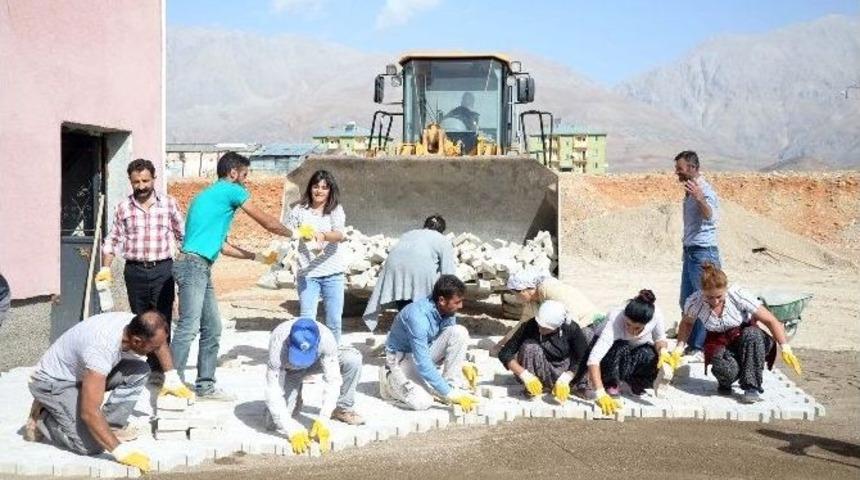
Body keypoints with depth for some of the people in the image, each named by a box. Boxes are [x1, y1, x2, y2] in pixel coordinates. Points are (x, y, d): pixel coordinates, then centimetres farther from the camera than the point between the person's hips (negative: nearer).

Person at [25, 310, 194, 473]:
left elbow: (160, 342, 9)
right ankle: (41, 420, 2)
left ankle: (111, 425, 0)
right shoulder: (102, 350, -40)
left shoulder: (134, 325, -18)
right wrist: (120, 451, -39)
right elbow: (90, 412, -41)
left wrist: (172, 379, 9)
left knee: (139, 370, -12)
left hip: (82, 373, 7)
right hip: (52, 382, -7)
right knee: (91, 445, -21)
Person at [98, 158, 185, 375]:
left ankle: (160, 365, -1)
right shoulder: (124, 207, 6)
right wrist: (105, 268, 1)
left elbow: (182, 236, 6)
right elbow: (112, 240, 10)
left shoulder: (169, 203, 2)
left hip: (162, 269, -2)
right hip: (134, 270, 2)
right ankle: (147, 361, 20)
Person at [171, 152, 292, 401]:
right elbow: (267, 222, 3)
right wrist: (292, 234, 21)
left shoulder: (210, 194, 25)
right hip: (193, 265, -10)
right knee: (189, 327, -12)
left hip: (201, 268, 10)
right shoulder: (232, 190, -3)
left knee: (212, 328, 11)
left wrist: (258, 257, 30)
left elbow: (220, 245, 27)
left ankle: (205, 385, 15)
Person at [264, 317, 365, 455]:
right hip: (288, 370, -1)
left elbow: (332, 380, -32)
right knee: (277, 419, -22)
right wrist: (293, 432, -42)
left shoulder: (326, 337, -37)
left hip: (317, 361, 1)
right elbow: (273, 393, -37)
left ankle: (342, 408, -5)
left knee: (353, 359, -26)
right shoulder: (278, 345, -40)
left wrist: (322, 421, -38)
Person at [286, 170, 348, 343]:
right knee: (306, 319, -4)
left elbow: (340, 235, -17)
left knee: (334, 320, 7)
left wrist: (323, 235, -37)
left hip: (333, 273, 0)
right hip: (307, 273, 0)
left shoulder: (336, 210, 0)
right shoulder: (300, 210, 2)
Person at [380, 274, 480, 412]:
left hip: (425, 350, 6)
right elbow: (423, 364, -35)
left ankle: (452, 386, -10)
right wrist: (449, 395, -33)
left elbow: (454, 340, 10)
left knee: (459, 332, -18)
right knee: (422, 402, -28)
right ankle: (389, 379, 2)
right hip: (402, 356, -6)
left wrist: (463, 364, -7)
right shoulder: (418, 317, -35)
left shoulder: (447, 309, -12)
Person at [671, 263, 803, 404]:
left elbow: (771, 321, -18)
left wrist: (785, 348, -24)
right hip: (719, 343, 0)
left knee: (752, 334, -38)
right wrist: (679, 348, -4)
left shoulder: (739, 296, -22)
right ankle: (724, 384, 4)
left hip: (746, 338, 0)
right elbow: (687, 323, 7)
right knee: (726, 369, -36)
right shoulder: (694, 302, -16)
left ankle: (752, 388, -25)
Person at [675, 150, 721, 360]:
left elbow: (712, 217, -36)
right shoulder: (690, 191, 14)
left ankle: (701, 349, 3)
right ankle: (692, 345, 23)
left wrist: (700, 199, -52)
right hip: (690, 252, 10)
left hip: (703, 252, -10)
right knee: (686, 301, 14)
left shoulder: (705, 190, -16)